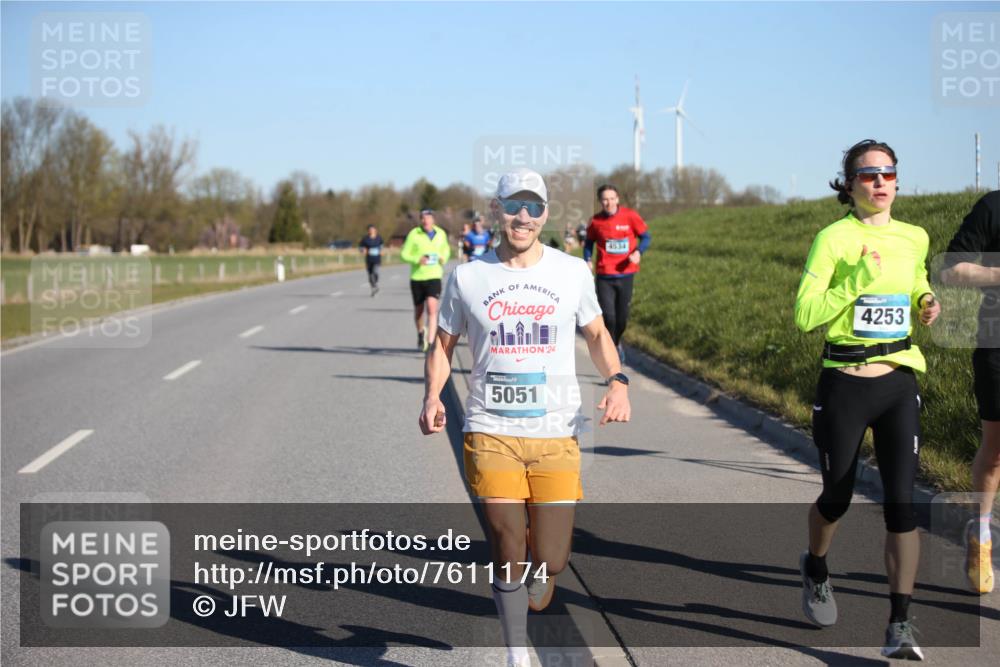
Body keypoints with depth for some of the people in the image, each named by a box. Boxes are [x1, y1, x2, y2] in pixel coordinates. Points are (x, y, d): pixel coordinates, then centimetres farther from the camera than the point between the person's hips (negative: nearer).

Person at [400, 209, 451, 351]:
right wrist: (417, 260, -21)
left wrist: (444, 258, 1)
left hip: (434, 277, 0)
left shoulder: (441, 234, 6)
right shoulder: (414, 234, -4)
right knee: (419, 309, 13)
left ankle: (430, 342, -19)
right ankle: (421, 332, 43)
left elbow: (446, 249, 23)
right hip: (417, 277, 0)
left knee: (432, 308, -17)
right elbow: (404, 254, -2)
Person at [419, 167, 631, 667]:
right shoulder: (468, 277, 3)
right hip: (491, 432, -1)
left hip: (556, 433, 1)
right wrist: (432, 396, -5)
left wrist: (617, 380, 0)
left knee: (551, 559, -2)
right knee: (509, 552, -6)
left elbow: (596, 333, 18)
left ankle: (527, 604, 35)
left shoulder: (571, 272, 5)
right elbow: (444, 344, 13)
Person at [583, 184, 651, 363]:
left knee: (622, 317, 9)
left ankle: (616, 343, 38)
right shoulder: (596, 221, -2)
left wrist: (638, 252, -19)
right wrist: (587, 260, -1)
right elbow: (589, 242, 15)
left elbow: (646, 236, 0)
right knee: (608, 315, -9)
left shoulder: (630, 216, -7)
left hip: (625, 274, 0)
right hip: (604, 276, 0)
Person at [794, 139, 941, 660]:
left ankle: (900, 625, -4)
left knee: (901, 501, -8)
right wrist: (858, 279, -22)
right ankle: (816, 569, 44)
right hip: (844, 386, -3)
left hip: (900, 384, 3)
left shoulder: (914, 239, 5)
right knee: (837, 497, 12)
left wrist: (926, 301, 4)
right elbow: (805, 314, -15)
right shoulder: (834, 238, -9)